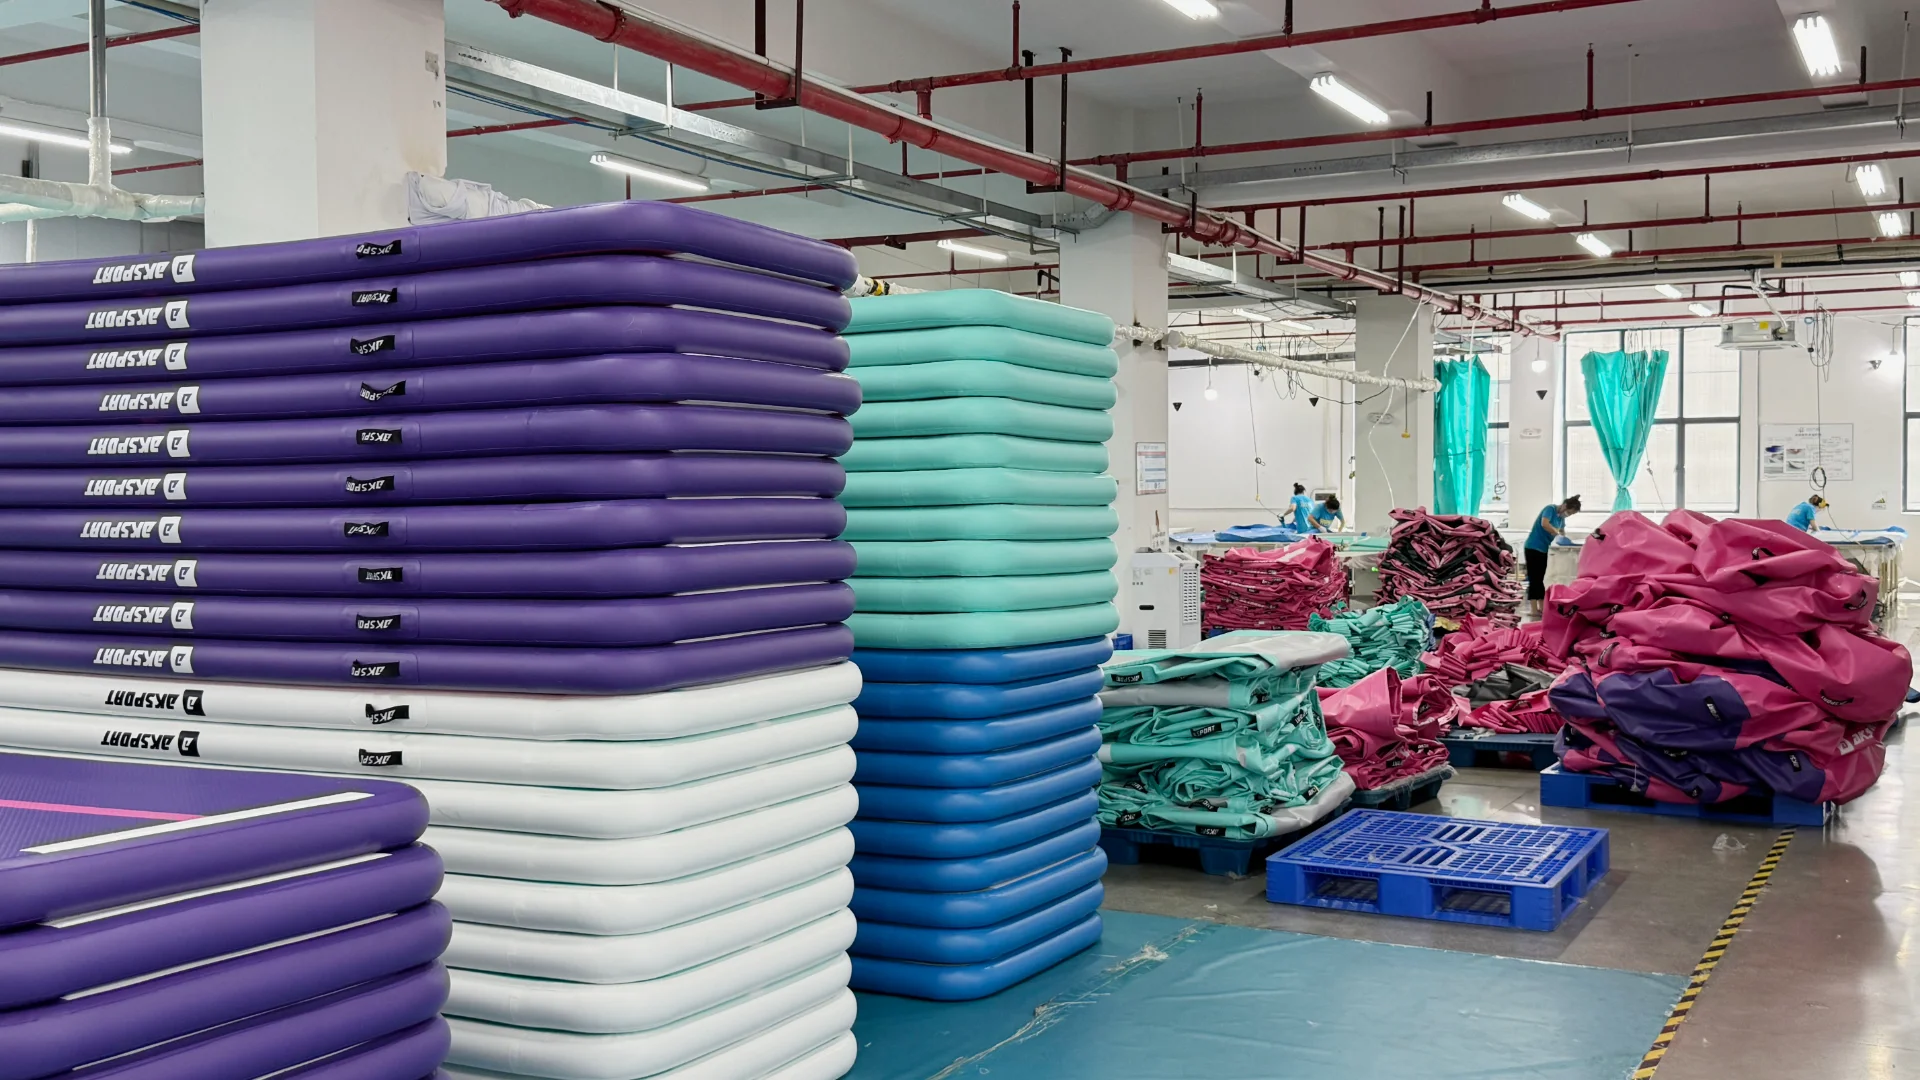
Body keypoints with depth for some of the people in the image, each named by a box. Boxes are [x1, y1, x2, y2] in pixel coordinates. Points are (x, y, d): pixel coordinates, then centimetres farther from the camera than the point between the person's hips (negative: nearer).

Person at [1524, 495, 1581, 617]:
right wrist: (1557, 533, -24)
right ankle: (1535, 610, -8)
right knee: (1535, 579, -8)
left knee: (1541, 579, 11)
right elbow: (1544, 524, -32)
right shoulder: (1550, 509, -14)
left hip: (1544, 549, 8)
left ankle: (1542, 608, 15)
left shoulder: (1561, 516, 10)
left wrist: (1564, 538, 0)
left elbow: (1562, 531, 20)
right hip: (1534, 547, -8)